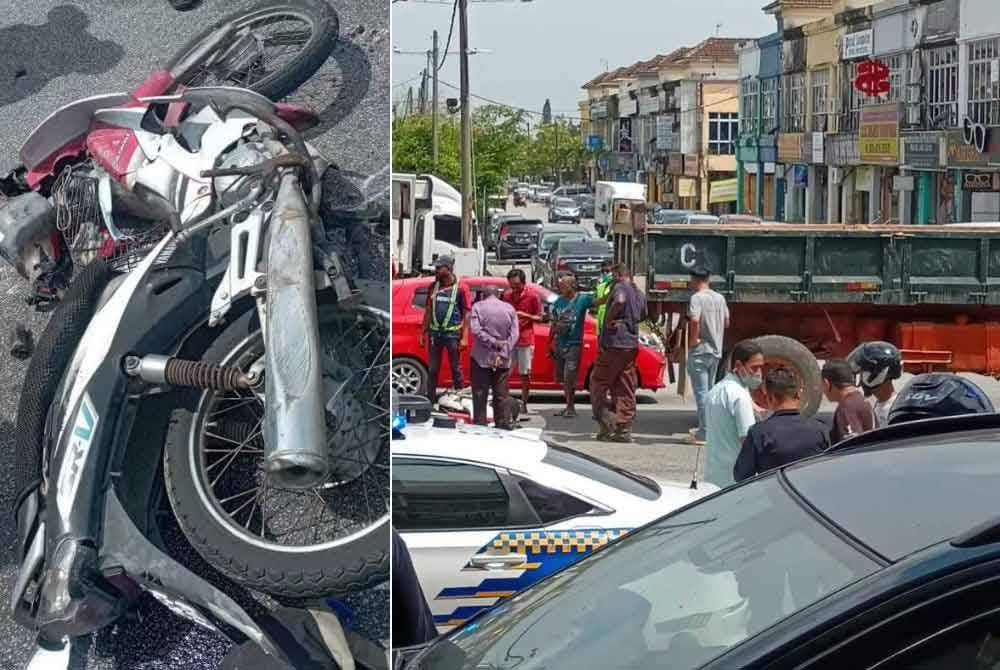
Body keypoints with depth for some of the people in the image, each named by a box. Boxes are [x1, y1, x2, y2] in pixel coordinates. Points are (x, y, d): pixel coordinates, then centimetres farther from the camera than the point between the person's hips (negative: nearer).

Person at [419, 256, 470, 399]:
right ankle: (430, 400, 14)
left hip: (452, 334, -4)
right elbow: (428, 311, 13)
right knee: (433, 370, 8)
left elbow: (466, 314, -6)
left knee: (456, 369, 4)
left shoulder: (460, 288, -6)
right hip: (435, 333, 4)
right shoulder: (433, 287, 8)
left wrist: (464, 338, -11)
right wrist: (423, 333, 9)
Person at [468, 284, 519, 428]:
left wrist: (493, 342, -12)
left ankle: (480, 425, 2)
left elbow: (475, 330, -15)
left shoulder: (478, 307, -3)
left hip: (481, 358, -3)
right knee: (502, 395, 8)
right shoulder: (509, 309, 6)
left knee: (480, 395, 3)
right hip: (503, 359, 3)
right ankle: (503, 424, 7)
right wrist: (504, 353, -5)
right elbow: (514, 334, 0)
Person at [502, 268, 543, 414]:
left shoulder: (532, 296, -4)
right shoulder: (507, 295, 9)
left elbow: (539, 318, 0)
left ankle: (523, 404, 9)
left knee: (525, 374, 3)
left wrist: (526, 315, -16)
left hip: (526, 340, -3)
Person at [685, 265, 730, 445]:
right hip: (716, 351, 7)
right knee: (710, 390, 18)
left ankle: (704, 434, -4)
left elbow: (695, 321, -27)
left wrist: (693, 341, -16)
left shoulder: (697, 298, -14)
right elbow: (726, 322, 16)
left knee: (701, 392, -4)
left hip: (700, 351, -7)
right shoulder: (720, 298, 9)